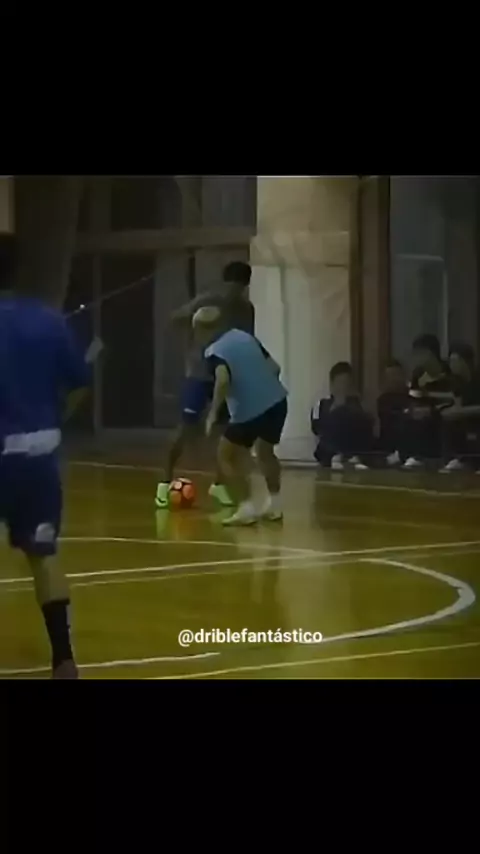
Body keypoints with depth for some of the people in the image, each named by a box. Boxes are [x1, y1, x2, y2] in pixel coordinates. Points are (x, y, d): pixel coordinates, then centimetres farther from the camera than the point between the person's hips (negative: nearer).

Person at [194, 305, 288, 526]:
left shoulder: (214, 352, -7)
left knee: (226, 456, 13)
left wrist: (213, 413, -21)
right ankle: (274, 504, 33)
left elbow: (223, 380, -27)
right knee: (265, 451, 30)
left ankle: (246, 508, 4)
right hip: (277, 401, 7)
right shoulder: (245, 337, 13)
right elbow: (274, 367, 15)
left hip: (249, 411, -7)